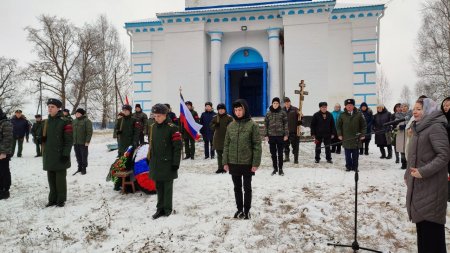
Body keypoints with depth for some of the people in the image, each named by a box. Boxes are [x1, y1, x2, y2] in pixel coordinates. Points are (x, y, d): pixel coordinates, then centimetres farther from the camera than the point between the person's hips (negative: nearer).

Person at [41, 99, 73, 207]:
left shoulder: (65, 121, -9)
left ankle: (61, 199, 13)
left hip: (60, 156, -6)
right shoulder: (46, 122, 13)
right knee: (51, 179, 13)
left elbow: (69, 140, -12)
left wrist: (66, 154, -16)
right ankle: (53, 199, 24)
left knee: (60, 179, 2)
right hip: (48, 156, 7)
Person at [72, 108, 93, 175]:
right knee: (78, 156, 11)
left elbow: (89, 132, -11)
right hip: (75, 143, 6)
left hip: (83, 143, -6)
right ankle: (79, 167, 23)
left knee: (84, 156, 1)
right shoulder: (74, 121, 13)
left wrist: (87, 141, -16)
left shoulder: (87, 121, -6)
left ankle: (84, 168, 10)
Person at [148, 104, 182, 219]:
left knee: (167, 187, 5)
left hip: (168, 163, -5)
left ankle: (167, 209, 18)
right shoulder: (152, 127, 8)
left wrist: (175, 163, -13)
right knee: (159, 187, 13)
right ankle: (160, 208, 23)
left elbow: (177, 147, -12)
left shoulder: (172, 128, -11)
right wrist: (150, 159, 16)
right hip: (155, 163, 5)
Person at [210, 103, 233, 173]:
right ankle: (220, 167, 19)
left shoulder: (229, 118, -3)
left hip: (226, 138, -4)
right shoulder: (215, 117, 9)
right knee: (219, 154, 11)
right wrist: (215, 125, -11)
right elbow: (211, 126, 9)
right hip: (217, 138, 4)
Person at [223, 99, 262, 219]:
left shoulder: (252, 125, -8)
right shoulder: (231, 125, 4)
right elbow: (226, 144, 7)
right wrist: (225, 162, 3)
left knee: (247, 188, 10)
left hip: (247, 163, -4)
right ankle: (239, 209, 30)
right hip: (233, 163, 4)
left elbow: (257, 145, -9)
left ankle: (247, 210, 24)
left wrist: (255, 163, -13)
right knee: (237, 187, 15)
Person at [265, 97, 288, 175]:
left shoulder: (283, 113, -1)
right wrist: (266, 135, 3)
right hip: (271, 136, 2)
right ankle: (275, 168, 21)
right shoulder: (268, 113, 4)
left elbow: (286, 124, -1)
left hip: (280, 135, -2)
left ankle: (280, 169, 16)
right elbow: (266, 124, 7)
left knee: (280, 153, 5)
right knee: (273, 153, 9)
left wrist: (286, 134, -6)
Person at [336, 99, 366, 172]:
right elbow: (339, 126, 9)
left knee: (355, 154, 6)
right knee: (347, 154, 6)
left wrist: (363, 134, -3)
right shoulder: (343, 115, 3)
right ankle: (348, 166, 16)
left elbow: (364, 125, 3)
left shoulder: (359, 114, 0)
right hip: (346, 138, 1)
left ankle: (355, 167, 16)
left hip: (356, 138, -1)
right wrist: (339, 134, 1)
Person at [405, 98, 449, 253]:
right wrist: (408, 174, 17)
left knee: (431, 223, -5)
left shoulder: (436, 127, -13)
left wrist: (424, 171, -24)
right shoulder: (419, 128, 15)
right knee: (422, 220, 14)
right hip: (418, 184, 9)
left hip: (431, 185, -9)